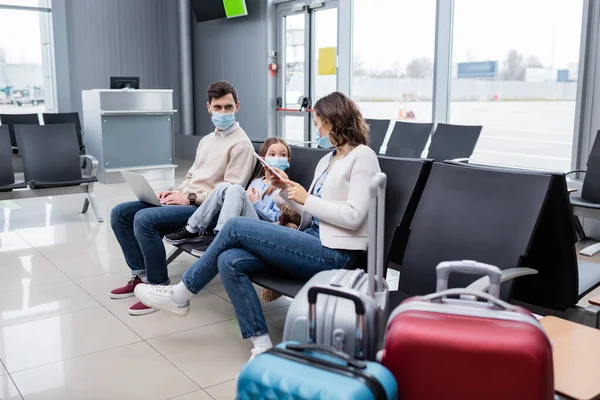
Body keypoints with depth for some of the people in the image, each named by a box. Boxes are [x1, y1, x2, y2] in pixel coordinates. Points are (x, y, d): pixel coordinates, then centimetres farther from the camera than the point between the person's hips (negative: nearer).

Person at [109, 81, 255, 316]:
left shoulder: (240, 144, -8)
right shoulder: (207, 140, 21)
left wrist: (190, 198, -17)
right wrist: (174, 192, 5)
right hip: (186, 200, 9)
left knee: (144, 219, -29)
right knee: (120, 213, -1)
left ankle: (159, 287, -14)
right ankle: (141, 275, 6)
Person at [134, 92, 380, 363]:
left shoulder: (362, 157, -4)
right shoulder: (327, 160, 21)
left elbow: (353, 216, -15)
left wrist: (306, 198, -9)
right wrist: (286, 188, 8)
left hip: (334, 255, -8)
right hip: (313, 244, 9)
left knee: (235, 227, -14)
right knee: (229, 261, -13)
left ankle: (180, 295, 4)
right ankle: (262, 346, -11)